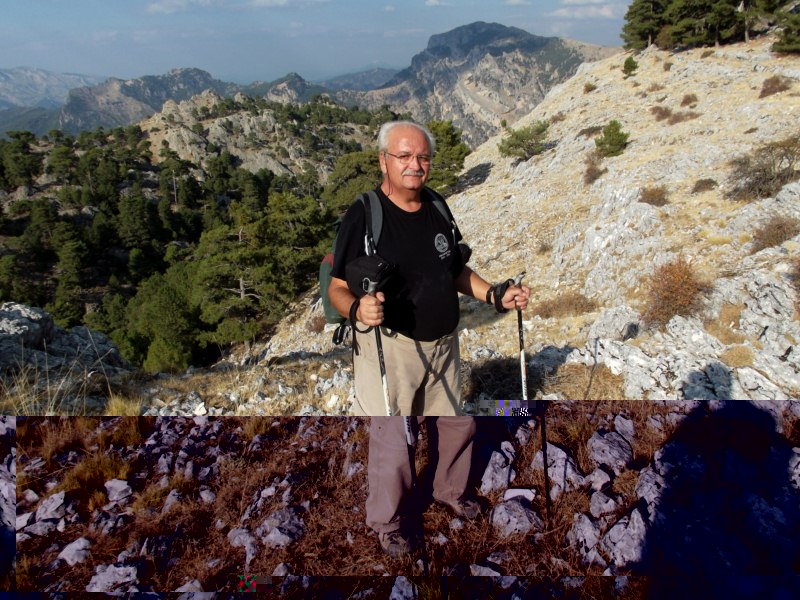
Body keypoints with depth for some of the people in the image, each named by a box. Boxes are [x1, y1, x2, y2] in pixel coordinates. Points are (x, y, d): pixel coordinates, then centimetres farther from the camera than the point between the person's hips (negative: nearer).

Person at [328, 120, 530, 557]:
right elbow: (338, 289, -15)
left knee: (457, 424, 20)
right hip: (390, 346, -6)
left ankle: (450, 491, 49)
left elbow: (457, 271, 16)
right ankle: (388, 522, 30)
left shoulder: (437, 210, 7)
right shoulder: (363, 216, -13)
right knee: (393, 444, 2)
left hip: (443, 344, 7)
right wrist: (358, 308, -36)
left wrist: (495, 295, 1)